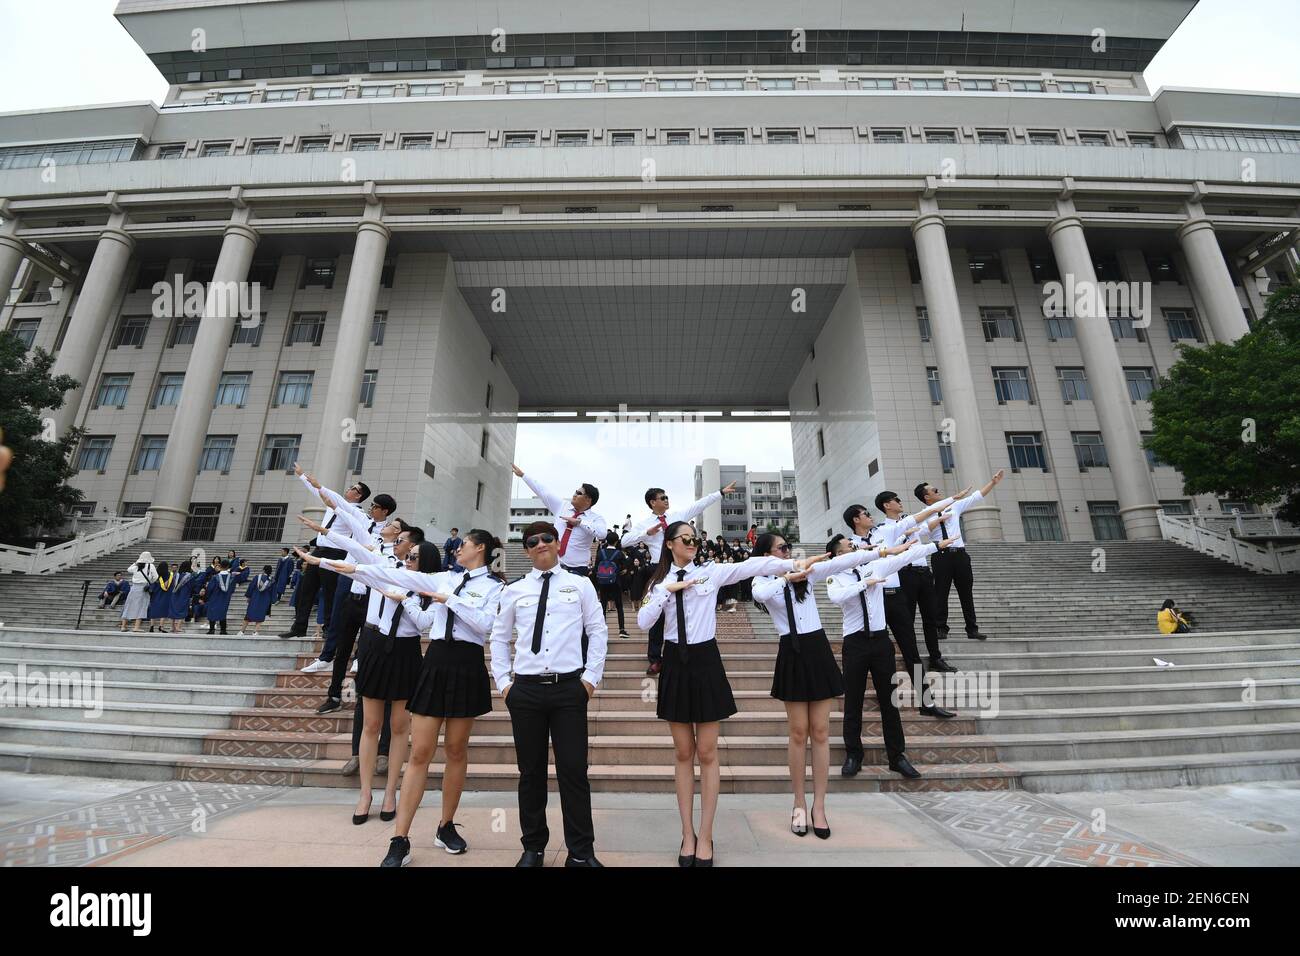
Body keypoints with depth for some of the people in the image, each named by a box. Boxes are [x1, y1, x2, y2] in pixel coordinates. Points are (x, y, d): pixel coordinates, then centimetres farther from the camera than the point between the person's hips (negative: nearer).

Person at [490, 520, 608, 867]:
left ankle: (581, 852, 17)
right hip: (525, 688, 2)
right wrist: (503, 681, 7)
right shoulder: (514, 590, 6)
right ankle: (532, 847, 30)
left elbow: (597, 631, 4)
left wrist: (591, 676, -2)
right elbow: (499, 637, 13)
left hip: (570, 687, -1)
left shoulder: (580, 585, 3)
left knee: (573, 770, 1)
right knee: (531, 771, 12)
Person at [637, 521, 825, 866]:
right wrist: (666, 589, -14)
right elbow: (643, 622, -8)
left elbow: (752, 565, -9)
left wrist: (794, 563, -17)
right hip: (676, 665, 1)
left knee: (707, 752, 5)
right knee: (683, 753, 11)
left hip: (706, 662, -1)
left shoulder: (711, 572, 0)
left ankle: (705, 836, 19)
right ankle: (687, 834, 24)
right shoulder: (660, 583, 4)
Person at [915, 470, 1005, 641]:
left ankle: (972, 629, 17)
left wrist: (993, 482, 11)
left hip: (960, 554, 4)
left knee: (966, 593, 9)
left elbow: (976, 497, 14)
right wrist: (939, 519, -15)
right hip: (941, 556, -4)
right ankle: (941, 629, 10)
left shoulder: (954, 506, 12)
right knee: (941, 593, 1)